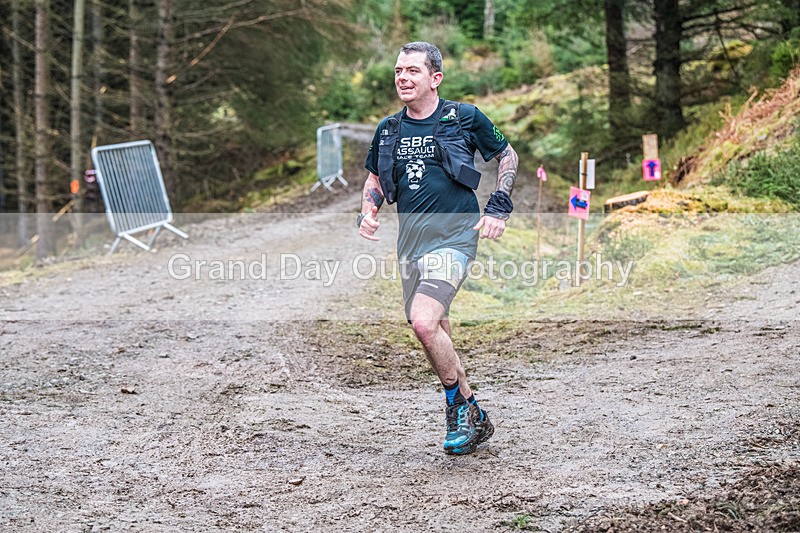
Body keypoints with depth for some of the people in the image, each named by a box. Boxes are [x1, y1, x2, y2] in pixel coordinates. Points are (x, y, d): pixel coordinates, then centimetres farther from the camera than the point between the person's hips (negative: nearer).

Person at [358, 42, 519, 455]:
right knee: (436, 337, 12)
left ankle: (461, 406, -3)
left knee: (424, 322, -24)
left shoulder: (465, 118, -2)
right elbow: (375, 180, 23)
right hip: (410, 245, 6)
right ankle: (473, 421, 28)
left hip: (454, 238, -6)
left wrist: (499, 207, 0)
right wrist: (367, 213, 3)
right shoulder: (389, 130, 10)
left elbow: (508, 156, 11)